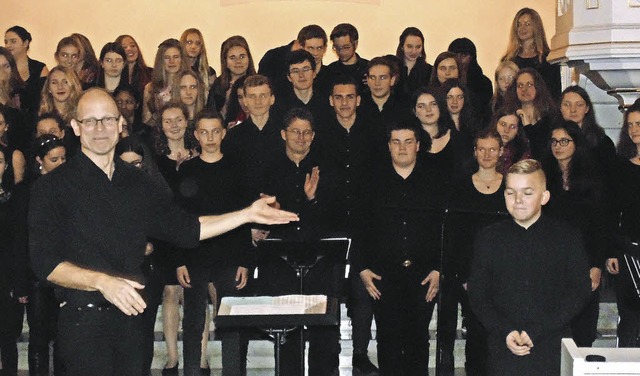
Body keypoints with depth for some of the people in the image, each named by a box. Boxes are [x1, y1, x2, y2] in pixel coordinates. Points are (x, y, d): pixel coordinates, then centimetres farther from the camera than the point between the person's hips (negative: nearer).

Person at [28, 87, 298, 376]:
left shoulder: (137, 184, 13)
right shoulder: (53, 187, -4)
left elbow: (185, 229, 15)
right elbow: (45, 262, -11)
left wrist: (248, 214, 10)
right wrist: (101, 281, -25)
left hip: (130, 314, 4)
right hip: (84, 318, -4)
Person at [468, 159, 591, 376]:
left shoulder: (568, 237, 4)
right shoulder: (488, 238, 8)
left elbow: (580, 292, -2)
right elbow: (477, 295, 5)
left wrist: (536, 331, -11)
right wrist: (506, 332, -10)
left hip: (553, 350, -1)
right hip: (503, 350, 1)